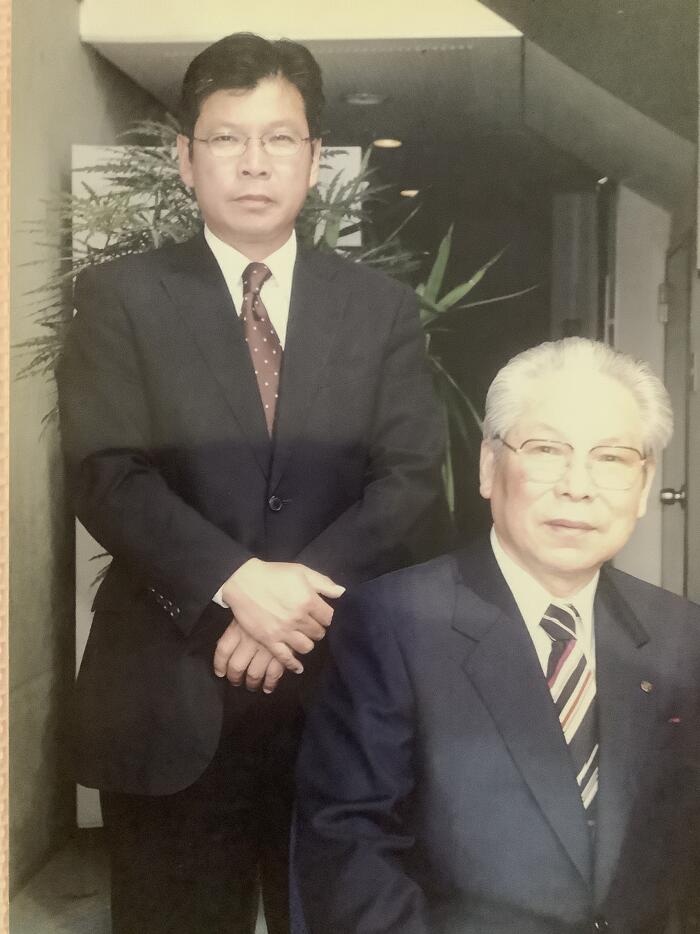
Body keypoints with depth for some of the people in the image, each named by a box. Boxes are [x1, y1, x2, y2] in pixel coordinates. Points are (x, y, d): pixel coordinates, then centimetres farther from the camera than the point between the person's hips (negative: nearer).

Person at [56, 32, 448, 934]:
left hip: (344, 687, 2)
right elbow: (106, 475, -9)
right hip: (170, 695, -1)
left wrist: (306, 591, -16)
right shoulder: (121, 297, 1)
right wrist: (236, 585, -21)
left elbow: (412, 482, -2)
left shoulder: (382, 307, 6)